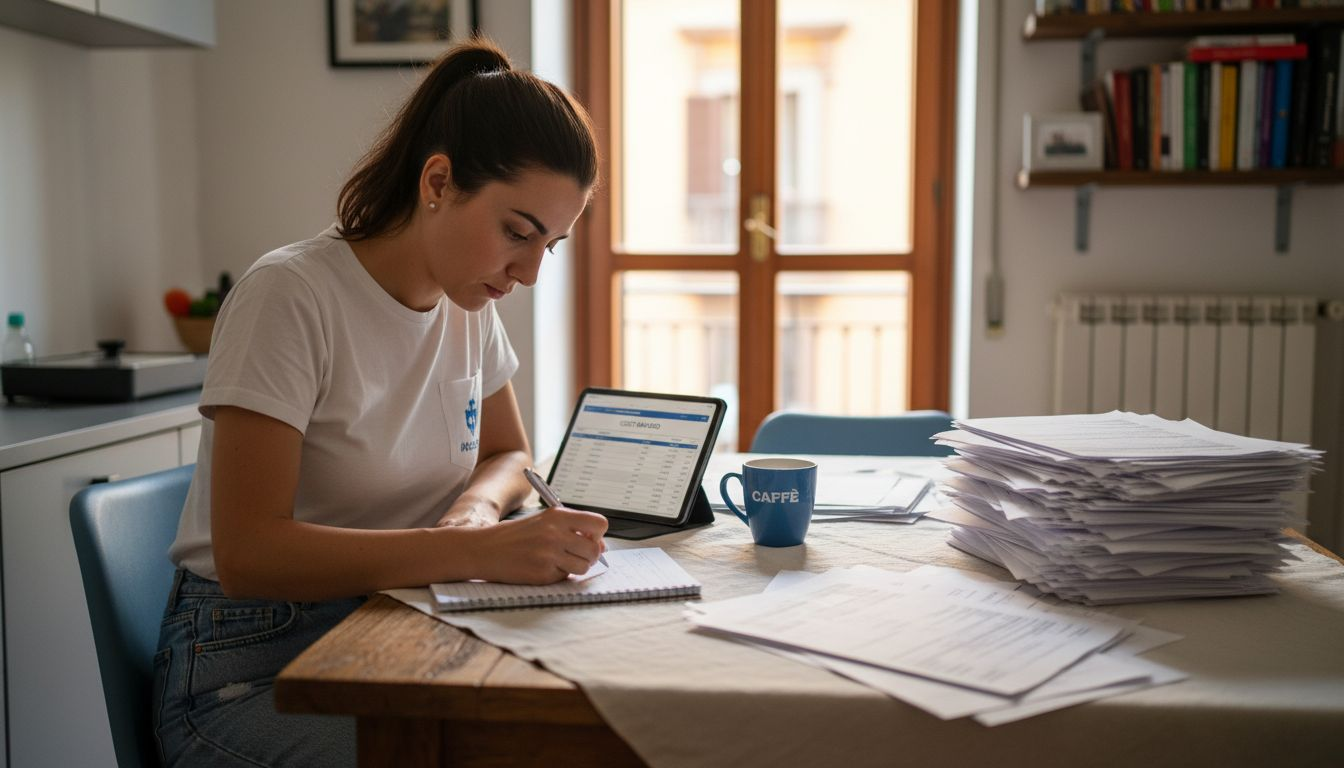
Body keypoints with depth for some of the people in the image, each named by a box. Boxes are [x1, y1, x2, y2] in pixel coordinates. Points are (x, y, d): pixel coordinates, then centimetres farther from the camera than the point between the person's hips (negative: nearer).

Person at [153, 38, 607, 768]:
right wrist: (478, 550, -33)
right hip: (250, 671, -6)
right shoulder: (290, 295, -19)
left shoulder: (469, 305, 2)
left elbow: (507, 453, 16)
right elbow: (247, 554, -24)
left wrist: (477, 507, -7)